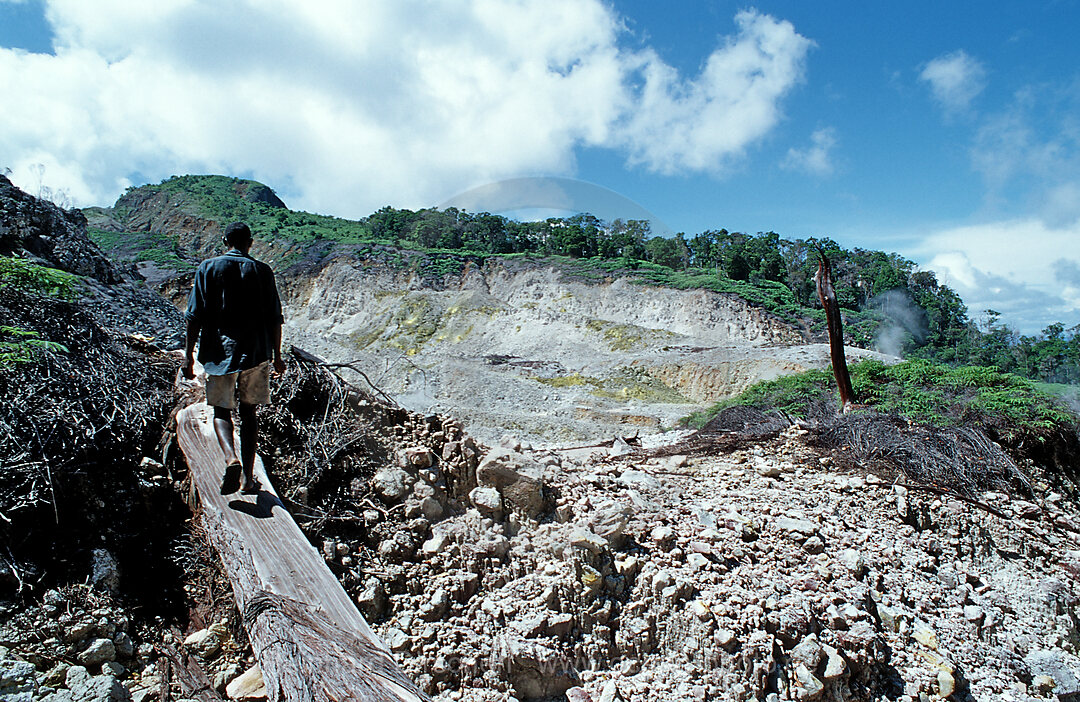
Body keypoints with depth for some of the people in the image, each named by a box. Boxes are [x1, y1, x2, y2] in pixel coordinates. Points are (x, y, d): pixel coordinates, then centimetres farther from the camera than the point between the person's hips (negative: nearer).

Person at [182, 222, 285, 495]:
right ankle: (248, 479, 10)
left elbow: (195, 316, -3)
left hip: (219, 350, -1)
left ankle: (231, 458, -19)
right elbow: (275, 318, 2)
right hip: (256, 352, 1)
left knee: (221, 410, 9)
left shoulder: (208, 268, 2)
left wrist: (189, 354, 3)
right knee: (248, 411, 10)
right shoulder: (262, 271, 3)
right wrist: (276, 356, 10)